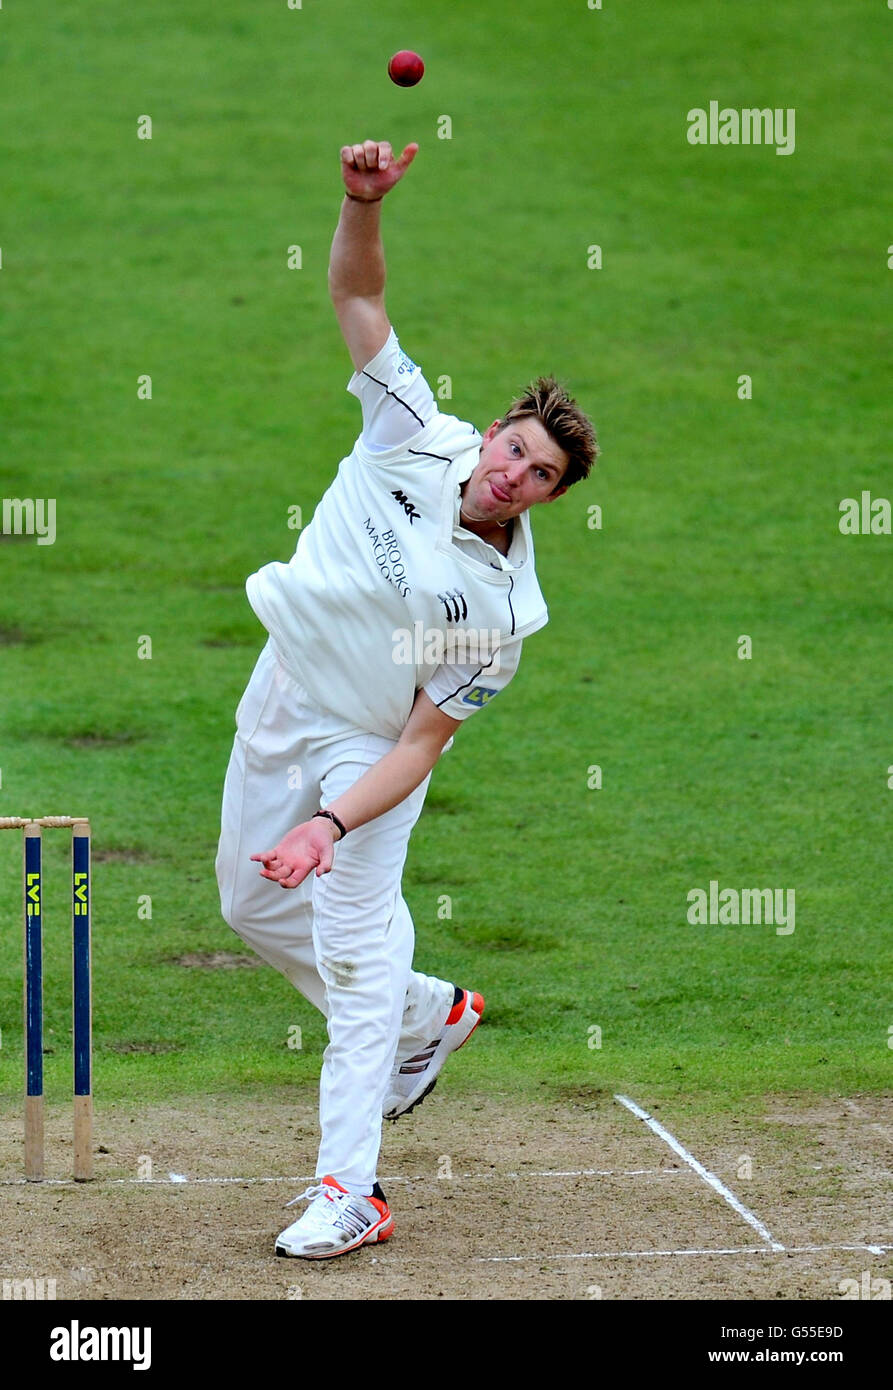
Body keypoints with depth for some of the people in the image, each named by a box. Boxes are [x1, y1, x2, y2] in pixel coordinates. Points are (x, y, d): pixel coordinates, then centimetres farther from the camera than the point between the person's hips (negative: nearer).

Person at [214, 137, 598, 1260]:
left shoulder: (502, 604, -23)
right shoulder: (417, 436, -13)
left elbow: (425, 737, -22)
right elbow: (357, 294, -11)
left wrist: (333, 823, -34)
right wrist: (364, 202, -30)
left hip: (367, 752, -6)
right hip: (278, 702, 6)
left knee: (354, 947, -11)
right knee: (254, 906, 17)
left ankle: (347, 1193, -8)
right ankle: (430, 1016, 38)